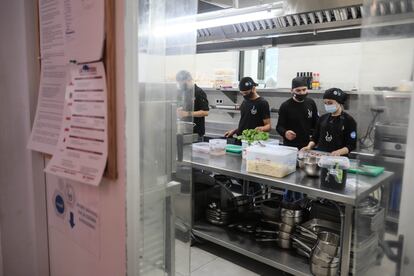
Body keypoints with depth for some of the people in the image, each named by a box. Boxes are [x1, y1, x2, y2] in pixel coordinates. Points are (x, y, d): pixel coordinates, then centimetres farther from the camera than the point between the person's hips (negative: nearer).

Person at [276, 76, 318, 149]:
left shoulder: (311, 103, 4)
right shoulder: (285, 106, -6)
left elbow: (316, 123, 13)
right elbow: (279, 126, -5)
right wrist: (285, 133, -26)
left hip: (308, 146, 3)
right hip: (290, 146, -3)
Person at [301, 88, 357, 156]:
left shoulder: (349, 121, 1)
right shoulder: (323, 118, 13)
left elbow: (352, 145, -2)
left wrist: (339, 152, -19)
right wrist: (309, 146, -1)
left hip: (337, 158, -2)